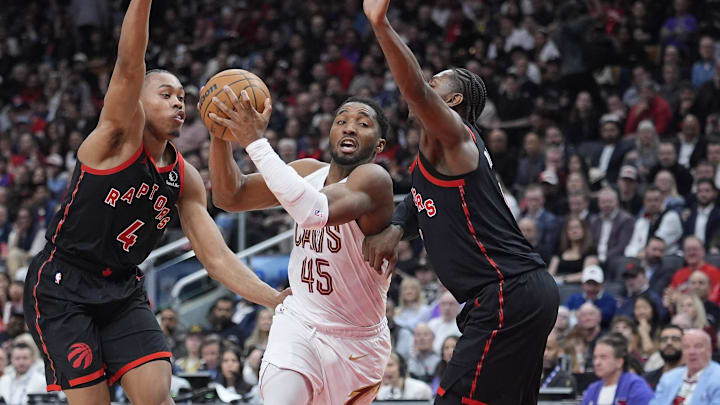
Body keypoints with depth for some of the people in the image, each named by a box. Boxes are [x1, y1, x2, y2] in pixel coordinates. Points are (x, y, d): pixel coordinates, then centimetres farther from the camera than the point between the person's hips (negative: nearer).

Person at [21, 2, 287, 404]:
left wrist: (278, 299, -9)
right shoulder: (120, 136, -11)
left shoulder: (186, 180, 5)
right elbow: (130, 65, -28)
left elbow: (216, 256, 4)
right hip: (62, 285, -6)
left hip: (124, 291, 6)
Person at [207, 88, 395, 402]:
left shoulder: (374, 179, -23)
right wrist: (221, 132, -20)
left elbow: (315, 212, -43)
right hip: (299, 322, 3)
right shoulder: (309, 172, -1)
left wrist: (255, 142, -43)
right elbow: (230, 196, -3)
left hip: (356, 344, -3)